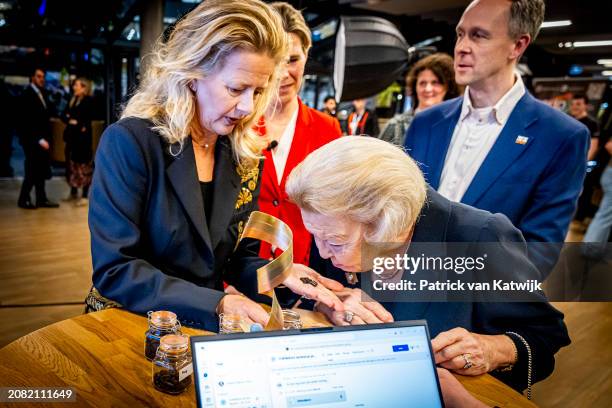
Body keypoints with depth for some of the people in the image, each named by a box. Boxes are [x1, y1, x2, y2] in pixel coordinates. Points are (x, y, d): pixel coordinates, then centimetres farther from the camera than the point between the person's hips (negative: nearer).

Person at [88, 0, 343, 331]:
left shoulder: (246, 156, 1)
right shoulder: (129, 142, -14)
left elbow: (240, 257, 7)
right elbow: (115, 271, -17)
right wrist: (218, 304, -23)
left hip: (207, 328, 4)